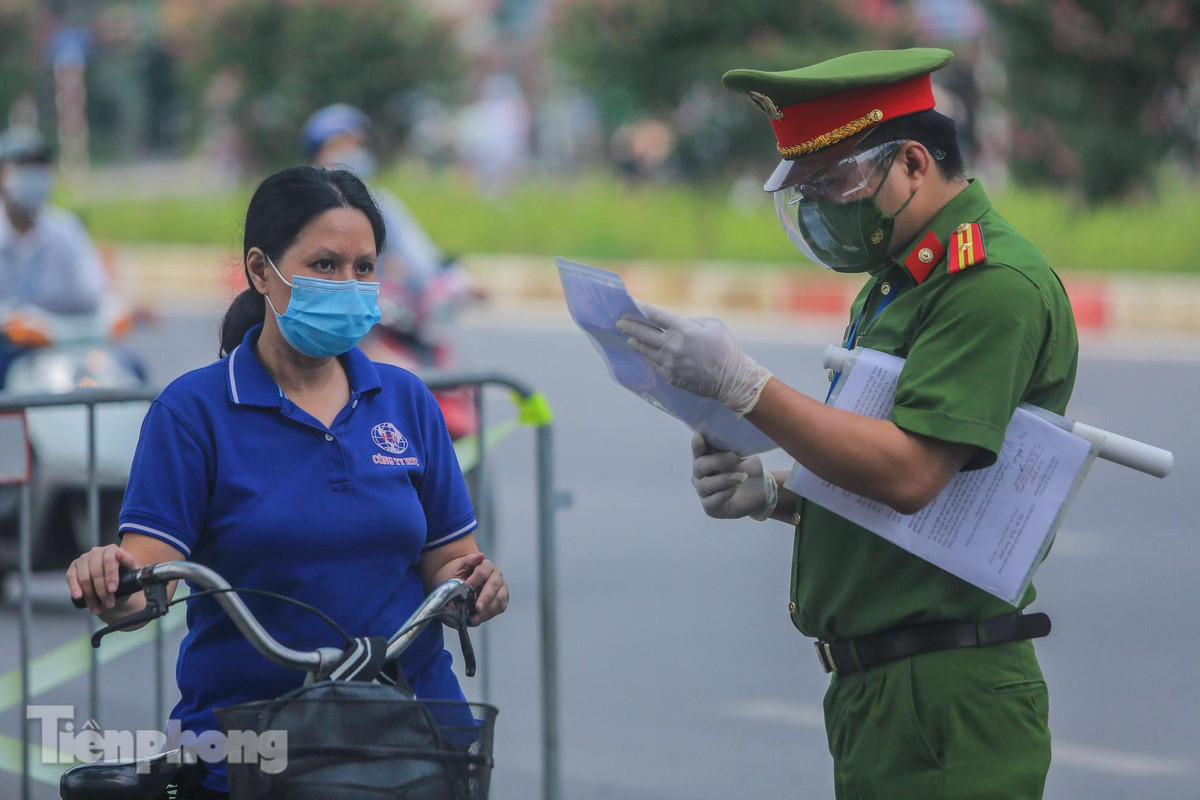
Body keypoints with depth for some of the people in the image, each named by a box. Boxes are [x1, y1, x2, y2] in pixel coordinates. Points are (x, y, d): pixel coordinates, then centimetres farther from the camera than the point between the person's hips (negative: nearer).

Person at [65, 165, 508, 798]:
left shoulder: (405, 401, 12)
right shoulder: (194, 409, 0)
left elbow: (447, 562, 12)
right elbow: (147, 574, -9)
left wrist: (474, 584, -9)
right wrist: (111, 591, -30)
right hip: (242, 740, -3)